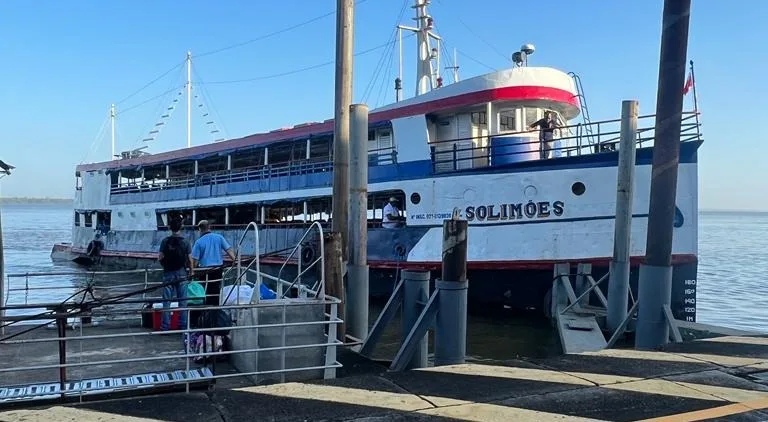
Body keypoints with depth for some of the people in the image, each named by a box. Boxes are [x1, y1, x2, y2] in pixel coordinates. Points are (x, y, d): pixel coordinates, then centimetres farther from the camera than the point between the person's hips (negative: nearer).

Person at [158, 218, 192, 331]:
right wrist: (191, 271, 10)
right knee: (182, 301, 7)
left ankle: (165, 327, 6)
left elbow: (160, 258, -5)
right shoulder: (185, 242, -4)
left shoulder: (165, 241, -4)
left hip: (168, 274, 0)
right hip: (181, 273, 0)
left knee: (166, 301, 5)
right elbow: (189, 260, -4)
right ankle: (183, 326, 9)